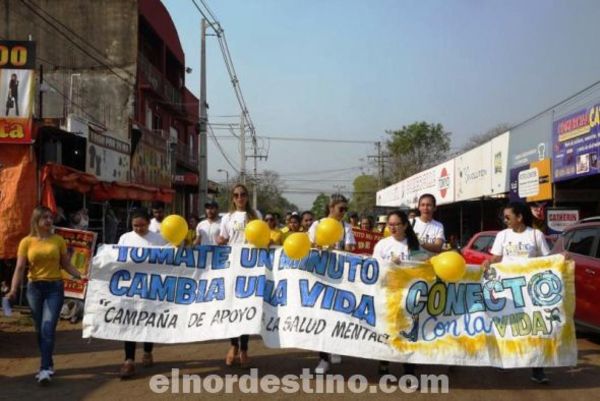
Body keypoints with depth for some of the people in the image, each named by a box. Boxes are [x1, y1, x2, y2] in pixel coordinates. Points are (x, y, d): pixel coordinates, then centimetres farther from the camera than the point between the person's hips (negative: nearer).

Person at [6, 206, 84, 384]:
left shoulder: (58, 240, 3)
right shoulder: (26, 242, 0)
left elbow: (67, 265, 7)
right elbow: (20, 268, -3)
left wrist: (82, 277, -7)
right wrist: (13, 289, -14)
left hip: (55, 287, -1)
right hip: (34, 288, 1)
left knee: (48, 328, -11)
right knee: (40, 329, 10)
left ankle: (44, 369, -10)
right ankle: (49, 364, 25)